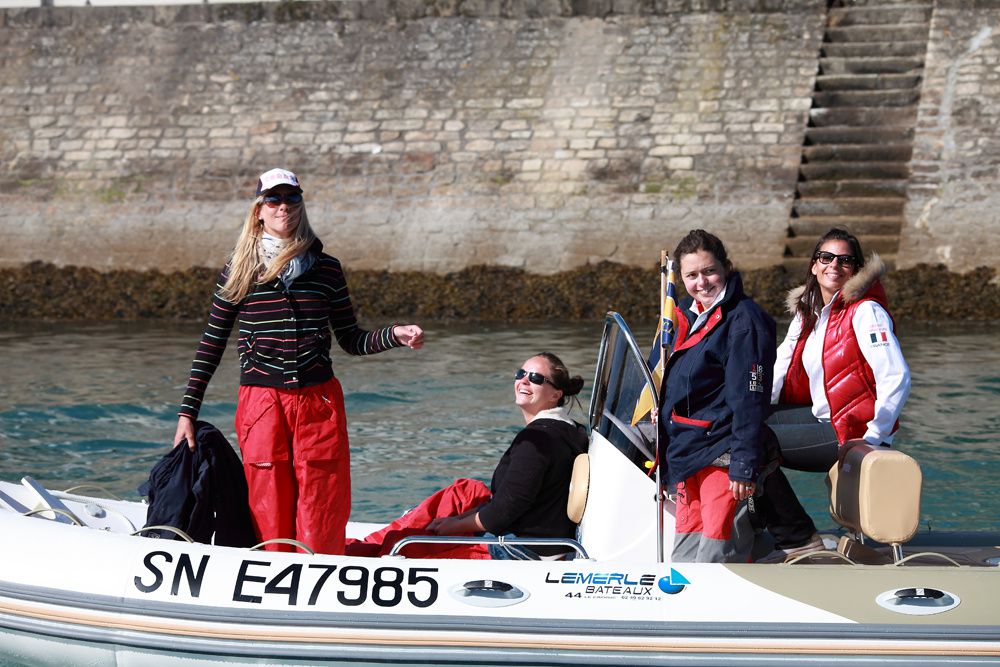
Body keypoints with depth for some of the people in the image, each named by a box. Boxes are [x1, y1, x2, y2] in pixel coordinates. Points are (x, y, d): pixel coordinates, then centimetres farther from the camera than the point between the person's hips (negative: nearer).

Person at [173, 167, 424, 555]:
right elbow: (211, 345, 6)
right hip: (260, 403, -1)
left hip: (319, 401, 1)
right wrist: (187, 412, 3)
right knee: (270, 522, 1)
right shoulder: (239, 270, 5)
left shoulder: (325, 268, 7)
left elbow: (351, 341, 12)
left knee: (323, 522, -2)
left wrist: (394, 335, -7)